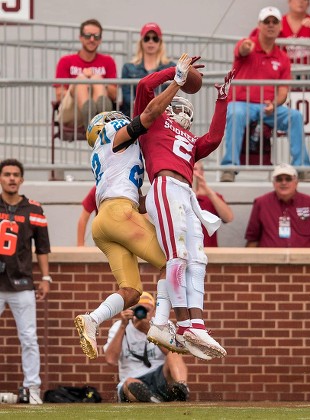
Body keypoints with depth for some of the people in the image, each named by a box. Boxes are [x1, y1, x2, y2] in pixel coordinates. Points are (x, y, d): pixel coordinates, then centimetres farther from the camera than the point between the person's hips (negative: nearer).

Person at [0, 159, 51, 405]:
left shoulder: (33, 210, 5)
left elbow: (42, 248, 9)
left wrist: (46, 278, 3)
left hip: (22, 284, 0)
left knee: (29, 338, -1)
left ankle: (32, 388, 4)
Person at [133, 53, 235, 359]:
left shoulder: (190, 142, 34)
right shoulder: (154, 120, 19)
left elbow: (214, 138, 20)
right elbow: (145, 86, 8)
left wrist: (222, 100, 26)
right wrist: (177, 71, 14)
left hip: (187, 196, 8)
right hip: (165, 188, -8)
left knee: (196, 261, -5)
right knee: (178, 257, -16)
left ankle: (196, 326, -14)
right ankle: (183, 325, -21)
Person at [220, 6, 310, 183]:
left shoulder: (283, 59, 12)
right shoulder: (249, 46, 2)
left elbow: (283, 92, 7)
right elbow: (242, 51, -26)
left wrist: (274, 104, -15)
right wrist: (245, 48, -52)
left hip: (270, 108, 3)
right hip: (242, 103, -3)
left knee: (295, 116, -23)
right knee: (236, 114, -37)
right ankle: (230, 167, -38)